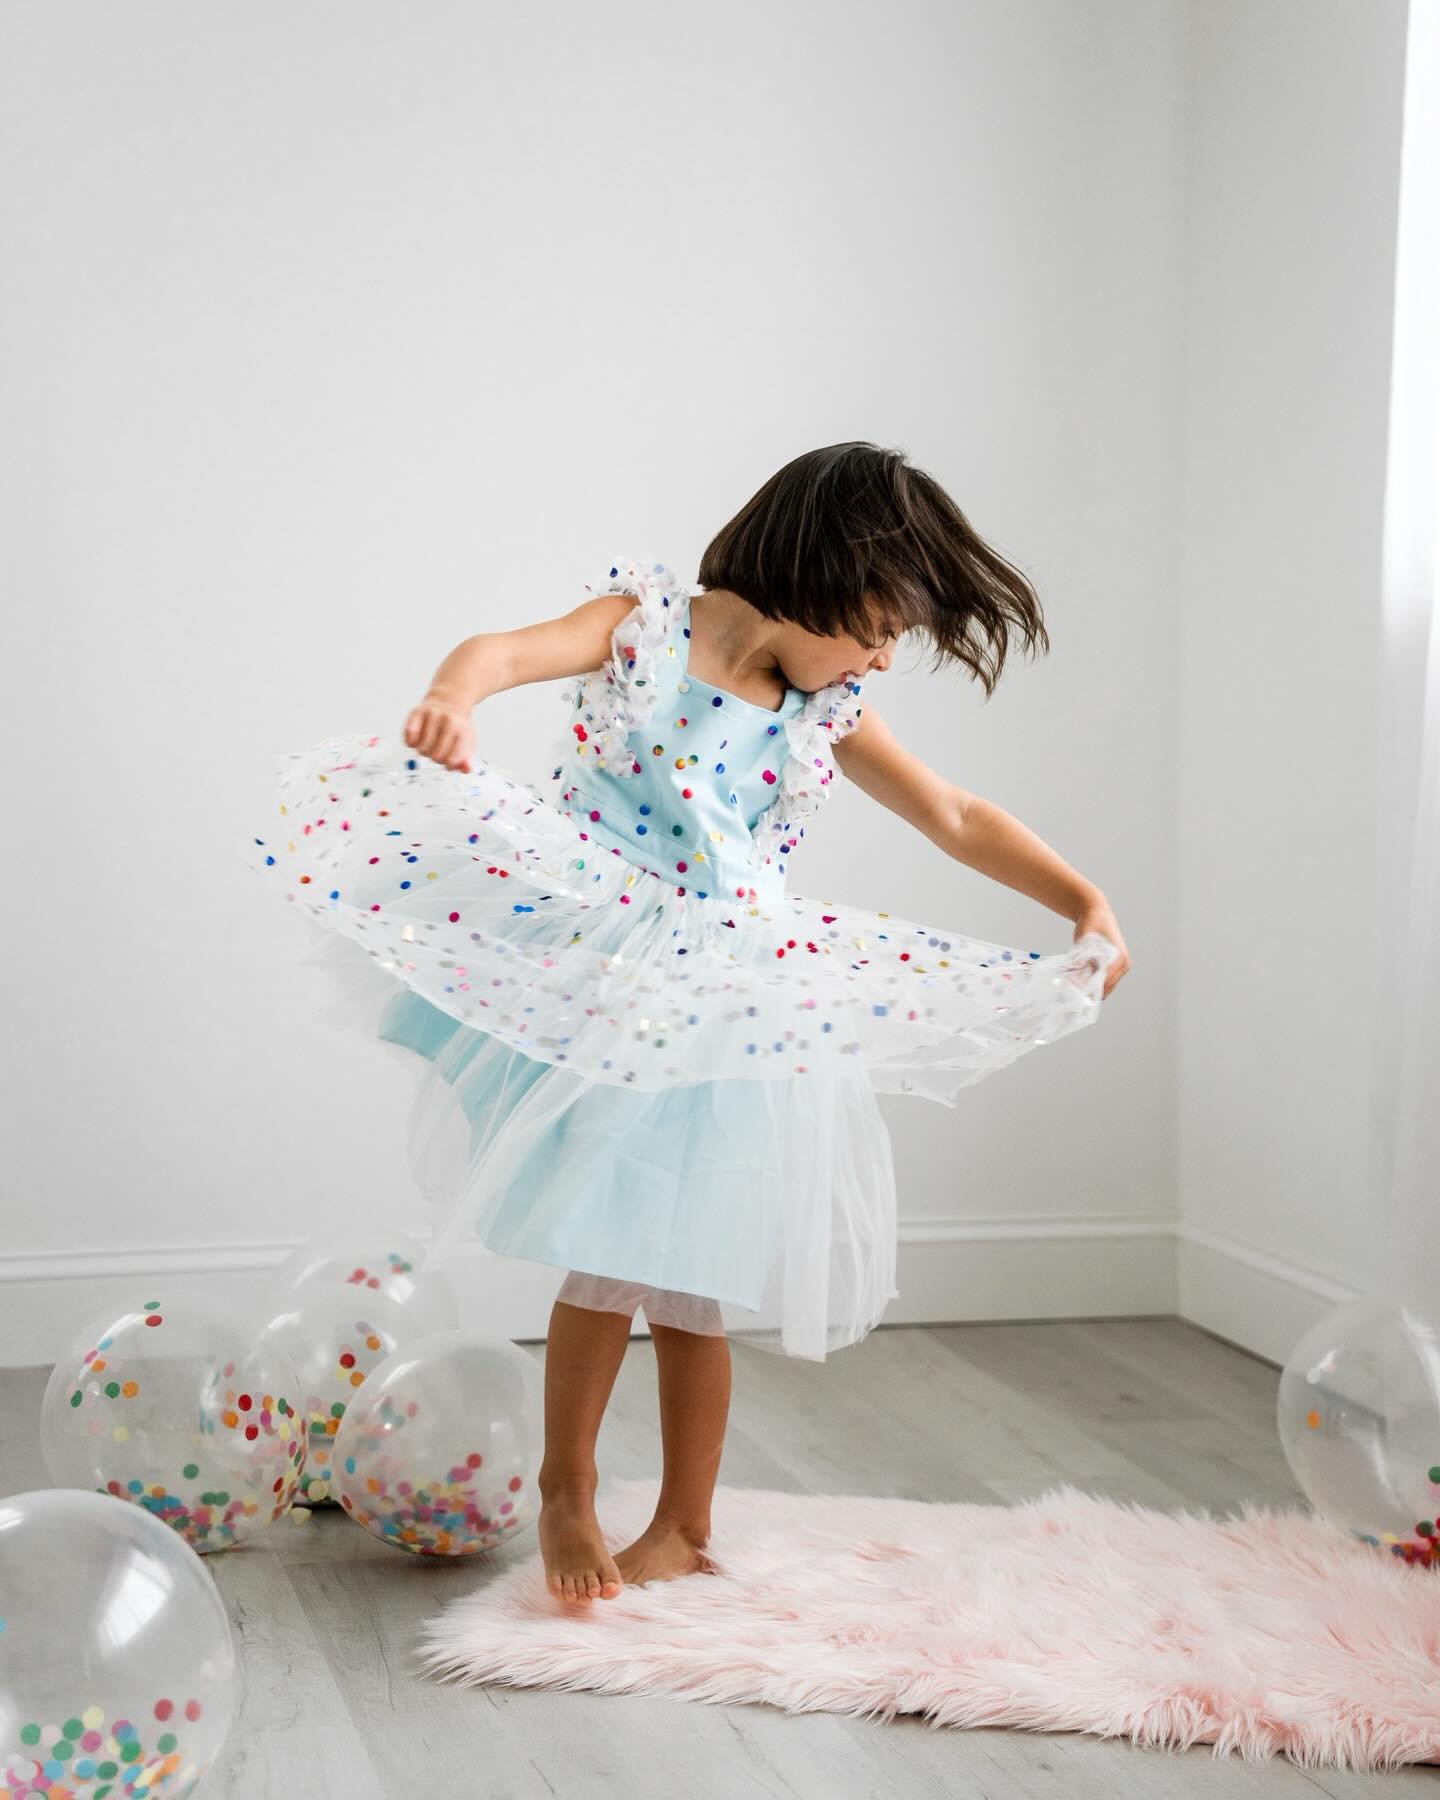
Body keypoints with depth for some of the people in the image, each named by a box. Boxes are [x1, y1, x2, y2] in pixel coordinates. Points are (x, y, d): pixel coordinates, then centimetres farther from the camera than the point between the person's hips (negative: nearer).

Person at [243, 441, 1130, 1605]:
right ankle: (566, 1493, 17)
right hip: (597, 993, -3)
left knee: (695, 1277, 7)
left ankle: (684, 1528, 24)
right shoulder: (646, 621, -3)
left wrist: (1083, 902, 2)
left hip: (727, 1016, 4)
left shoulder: (828, 714, 8)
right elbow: (508, 650, -19)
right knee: (610, 1256, -6)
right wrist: (455, 695, -43)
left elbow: (959, 820, 13)